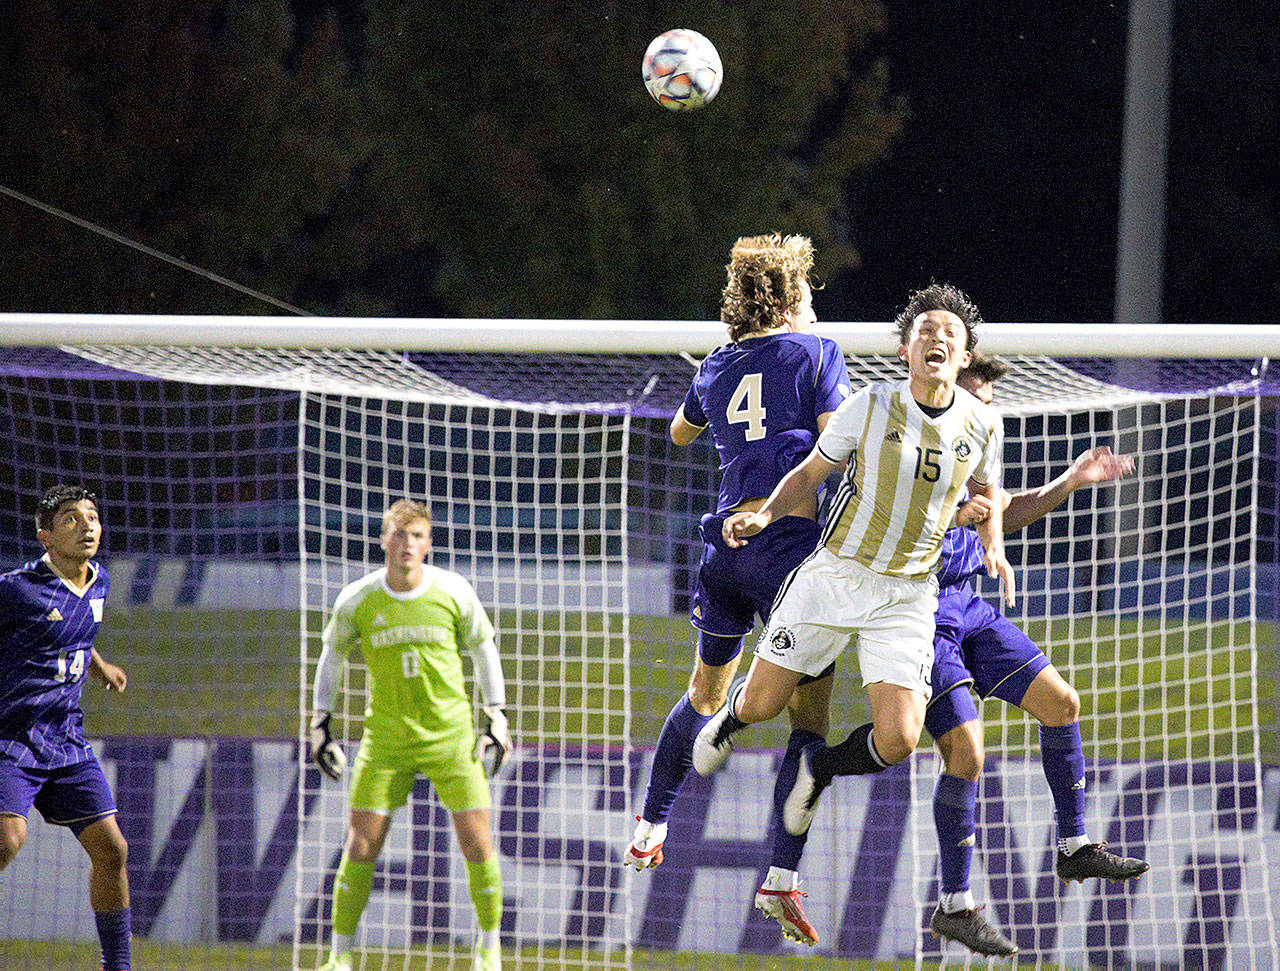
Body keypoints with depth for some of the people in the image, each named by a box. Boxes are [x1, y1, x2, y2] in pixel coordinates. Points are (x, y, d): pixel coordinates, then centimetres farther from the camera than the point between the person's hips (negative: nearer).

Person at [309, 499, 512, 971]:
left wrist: (496, 718, 5)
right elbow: (331, 654, 11)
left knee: (476, 840, -5)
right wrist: (320, 724, 8)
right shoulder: (357, 600, -5)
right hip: (385, 735, 0)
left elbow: (484, 648, 9)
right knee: (361, 844, -6)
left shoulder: (454, 592, -6)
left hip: (451, 734, 0)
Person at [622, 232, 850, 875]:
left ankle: (649, 828, 31)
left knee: (705, 693, 25)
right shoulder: (816, 352, 2)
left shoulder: (716, 368, 17)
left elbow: (680, 433, 37)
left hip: (725, 538, 6)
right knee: (809, 710, -5)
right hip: (792, 538, -6)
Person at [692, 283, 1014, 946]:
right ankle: (727, 722, 44)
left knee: (897, 742, -14)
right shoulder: (871, 406, -9)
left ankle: (807, 774, 14)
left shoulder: (980, 424, -2)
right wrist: (766, 515, -14)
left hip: (909, 594, 1)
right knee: (763, 704, 5)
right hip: (835, 573, -1)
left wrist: (994, 550, -1)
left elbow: (986, 493, 18)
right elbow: (810, 472, 3)